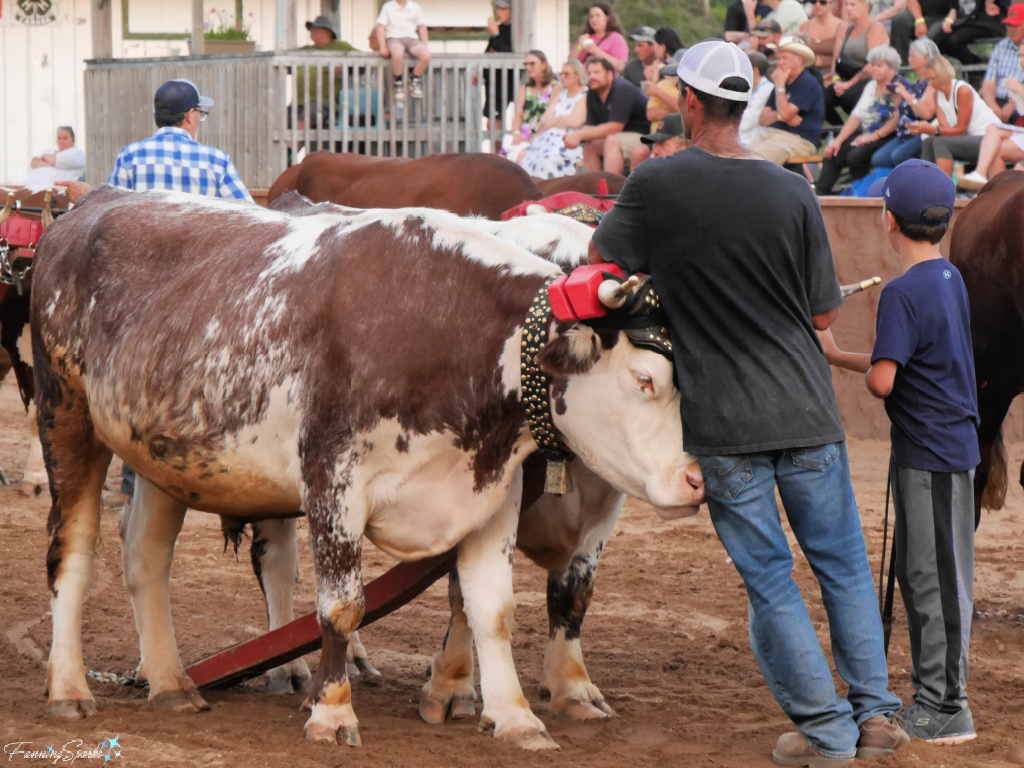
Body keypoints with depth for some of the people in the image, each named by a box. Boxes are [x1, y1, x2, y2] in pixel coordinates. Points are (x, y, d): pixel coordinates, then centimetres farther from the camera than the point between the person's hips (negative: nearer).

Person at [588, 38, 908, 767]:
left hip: (724, 423, -2)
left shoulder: (656, 185, -9)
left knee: (768, 578, 7)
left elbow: (600, 263, 4)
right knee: (842, 564, 15)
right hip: (807, 409, 2)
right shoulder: (793, 193, -5)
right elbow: (826, 313, 1)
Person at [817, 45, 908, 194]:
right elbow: (857, 116, 16)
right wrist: (839, 140, 4)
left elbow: (898, 118, -18)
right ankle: (820, 194, -10)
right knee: (833, 152, -9)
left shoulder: (901, 85, -7)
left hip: (888, 137, -8)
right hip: (866, 134, 8)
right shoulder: (871, 86, 19)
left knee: (855, 156, -30)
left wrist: (875, 135, -20)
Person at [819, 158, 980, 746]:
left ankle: (946, 709, 2)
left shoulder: (903, 293, -19)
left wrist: (865, 367, 0)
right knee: (918, 574, 17)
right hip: (947, 449, 9)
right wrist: (836, 356, 24)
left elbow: (881, 382, -23)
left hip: (933, 456, -9)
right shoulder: (950, 280, 9)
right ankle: (932, 697, 25)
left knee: (936, 579, -3)